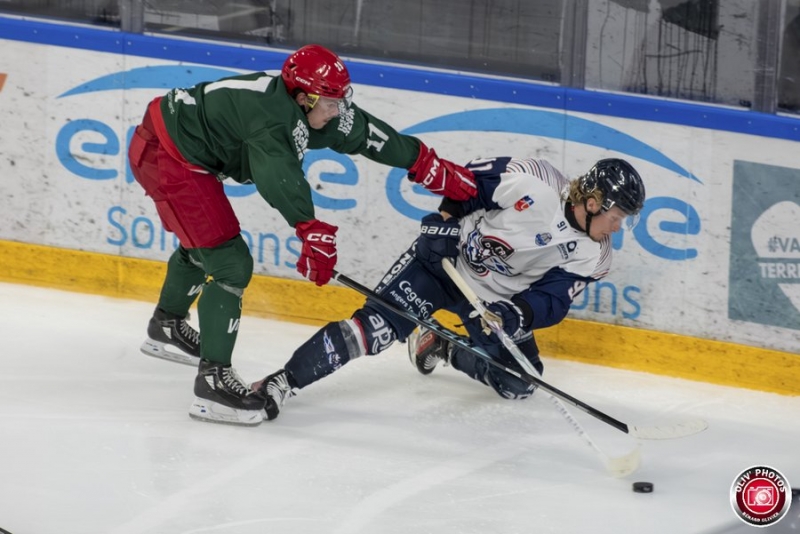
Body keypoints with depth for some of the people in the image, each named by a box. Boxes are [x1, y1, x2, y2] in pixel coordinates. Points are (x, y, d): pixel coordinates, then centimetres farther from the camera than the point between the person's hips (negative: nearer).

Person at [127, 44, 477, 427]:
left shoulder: (304, 108, -2)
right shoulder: (274, 114, -30)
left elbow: (364, 132, 8)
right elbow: (279, 175, -47)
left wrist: (431, 168, 11)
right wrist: (312, 231, -57)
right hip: (166, 156, -11)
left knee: (202, 245, 32)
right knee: (229, 263, -14)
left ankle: (166, 328, 56)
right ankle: (213, 380, -14)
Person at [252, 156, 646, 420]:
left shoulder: (593, 257, -11)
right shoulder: (531, 184, -25)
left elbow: (552, 301, -11)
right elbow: (468, 178, -13)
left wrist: (517, 316, -29)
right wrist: (446, 220, -17)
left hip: (498, 300, 6)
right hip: (445, 260, -6)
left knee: (518, 384, -1)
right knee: (376, 326, -22)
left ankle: (441, 349, 24)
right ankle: (281, 384, -21)